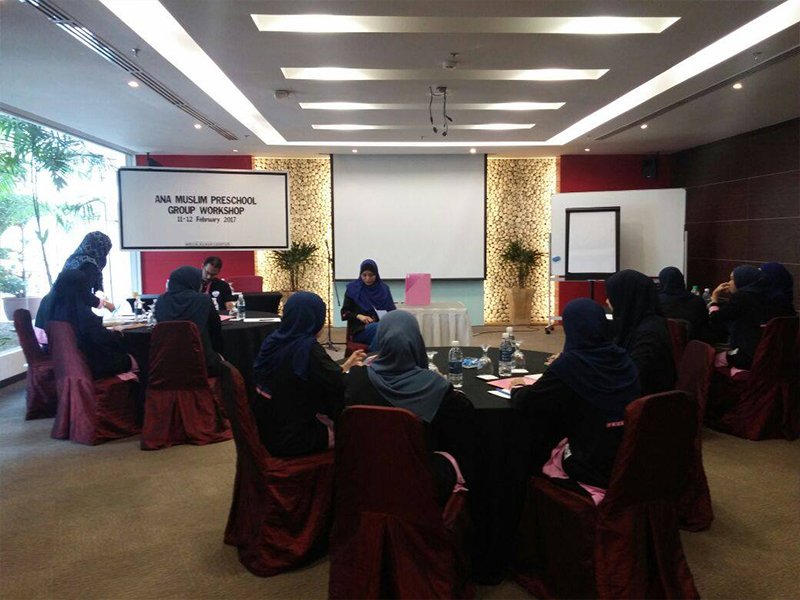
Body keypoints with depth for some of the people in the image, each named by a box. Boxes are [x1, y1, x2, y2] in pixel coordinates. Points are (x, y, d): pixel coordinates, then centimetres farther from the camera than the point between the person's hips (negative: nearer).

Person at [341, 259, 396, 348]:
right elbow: (344, 313, 6)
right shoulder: (353, 288, 6)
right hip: (359, 329, -3)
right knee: (377, 328, -35)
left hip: (382, 326, 3)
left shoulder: (384, 289, 12)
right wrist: (359, 316, -12)